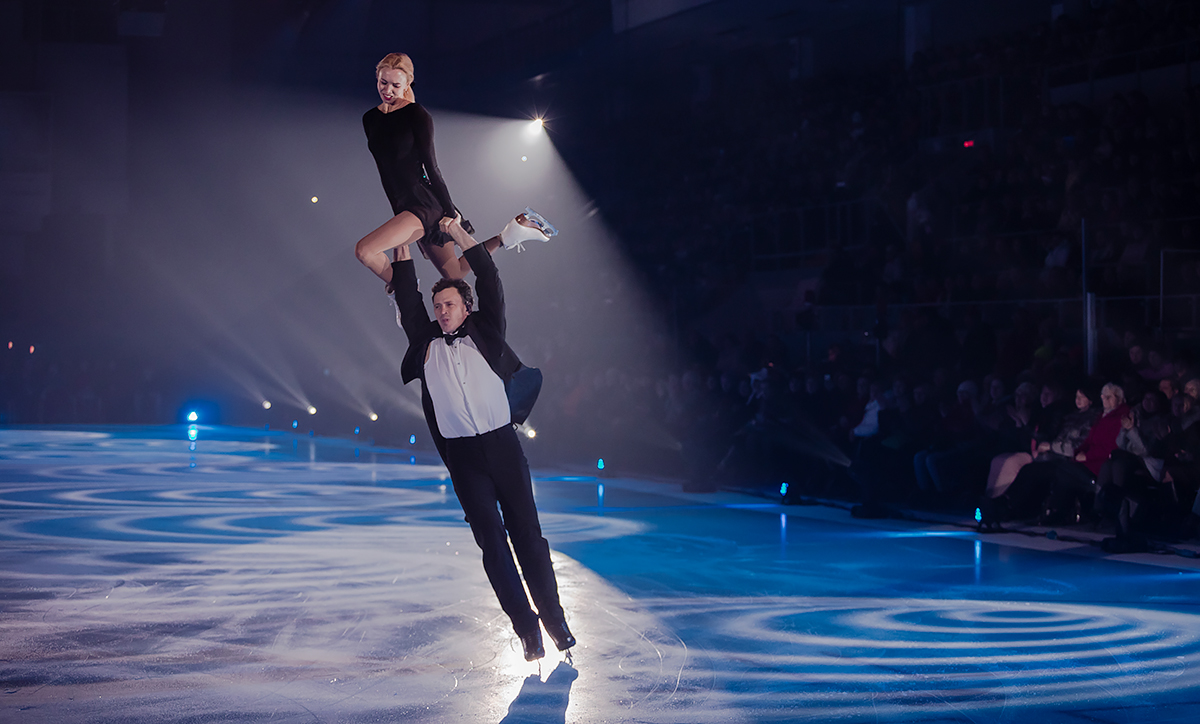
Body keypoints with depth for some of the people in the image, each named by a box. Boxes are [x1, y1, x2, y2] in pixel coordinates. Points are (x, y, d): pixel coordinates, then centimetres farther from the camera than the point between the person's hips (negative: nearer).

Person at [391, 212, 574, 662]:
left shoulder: (484, 334, 7)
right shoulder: (425, 343, 10)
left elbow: (490, 285, 1)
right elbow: (407, 297, 11)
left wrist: (459, 234, 1)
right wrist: (403, 244, 12)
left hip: (502, 445, -1)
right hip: (462, 456, 1)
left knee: (527, 534, 0)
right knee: (491, 541, -3)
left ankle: (556, 622, 5)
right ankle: (526, 631, -1)